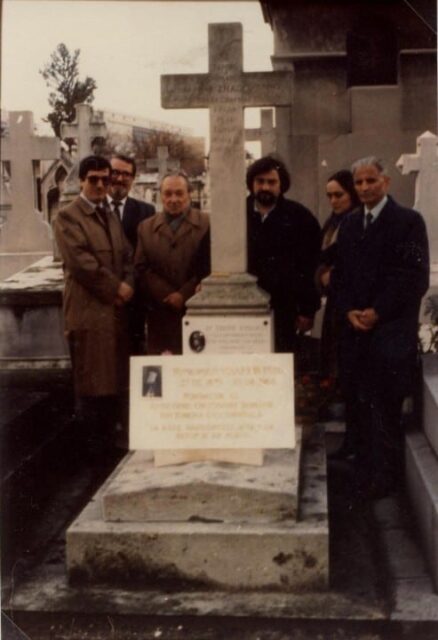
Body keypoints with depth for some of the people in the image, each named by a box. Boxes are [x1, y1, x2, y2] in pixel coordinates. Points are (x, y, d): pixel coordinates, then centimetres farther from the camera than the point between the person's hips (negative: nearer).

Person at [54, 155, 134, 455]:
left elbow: (127, 255, 14)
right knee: (92, 382, -2)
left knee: (116, 379, 11)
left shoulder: (111, 216, 19)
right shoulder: (68, 216, -5)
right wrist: (115, 288, -11)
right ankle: (96, 443, 6)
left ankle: (111, 438, 21)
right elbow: (80, 261, -15)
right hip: (88, 309, -7)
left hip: (116, 308, 7)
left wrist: (127, 285, -5)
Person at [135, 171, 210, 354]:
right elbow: (142, 269, 5)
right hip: (160, 316, 2)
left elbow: (208, 269, -2)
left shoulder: (206, 225, 5)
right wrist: (168, 297, -6)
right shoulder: (146, 227, 13)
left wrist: (184, 295, -10)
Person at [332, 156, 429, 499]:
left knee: (383, 407, -4)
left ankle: (383, 477, 7)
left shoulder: (408, 221, -3)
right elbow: (340, 275, 15)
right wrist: (349, 311, -2)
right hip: (356, 328, 5)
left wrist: (378, 312, -12)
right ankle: (364, 471, 16)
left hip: (392, 331, -5)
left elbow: (416, 278, -9)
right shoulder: (350, 224, 15)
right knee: (358, 403, 5)